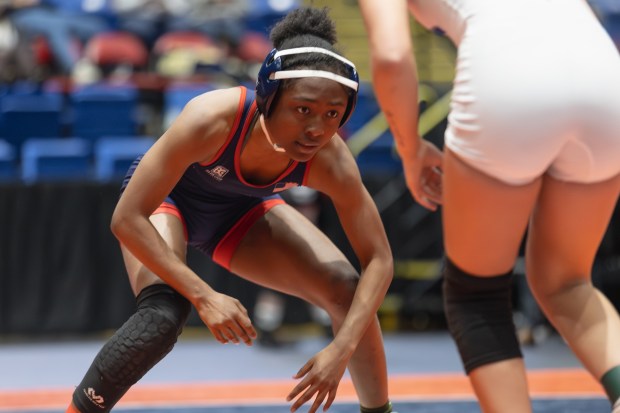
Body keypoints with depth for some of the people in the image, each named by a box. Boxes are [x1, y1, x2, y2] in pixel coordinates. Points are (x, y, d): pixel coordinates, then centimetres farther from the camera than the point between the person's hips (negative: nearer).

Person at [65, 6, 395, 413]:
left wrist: (342, 349, -34)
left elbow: (379, 260, -21)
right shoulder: (211, 120, -41)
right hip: (167, 198, -4)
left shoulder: (331, 162, -30)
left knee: (349, 291, -10)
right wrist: (204, 295, -43)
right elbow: (127, 218, -37)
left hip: (241, 210, 4)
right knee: (163, 315, -30)